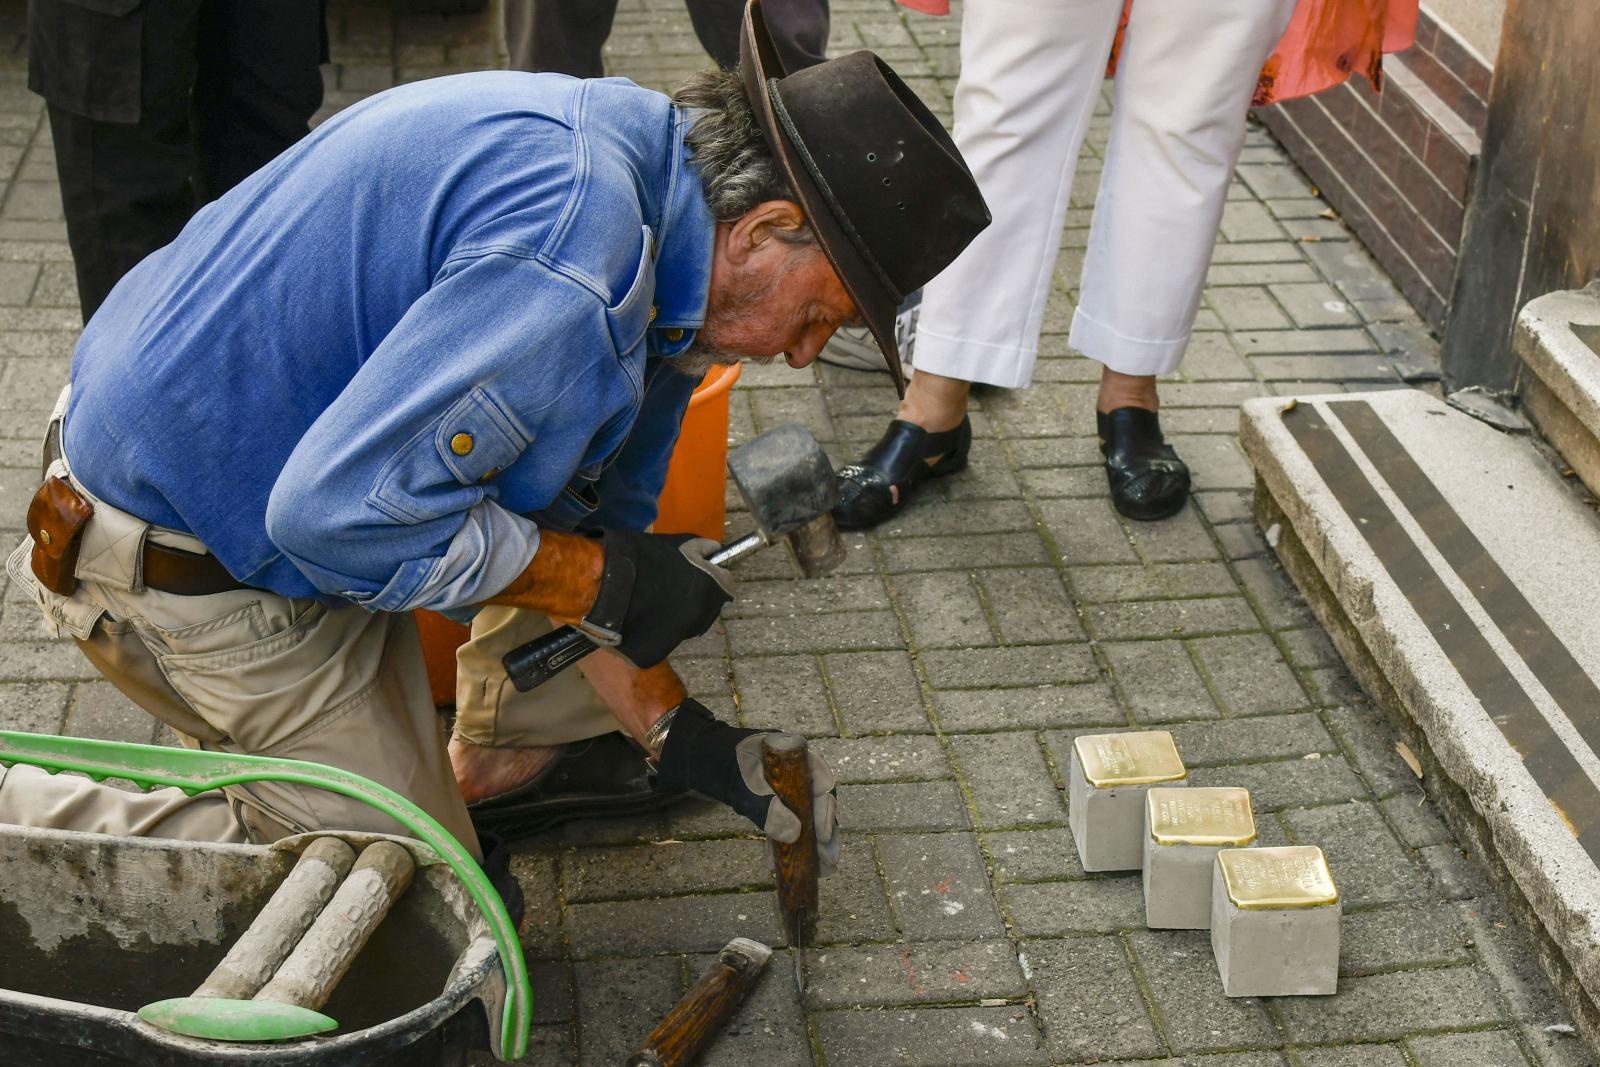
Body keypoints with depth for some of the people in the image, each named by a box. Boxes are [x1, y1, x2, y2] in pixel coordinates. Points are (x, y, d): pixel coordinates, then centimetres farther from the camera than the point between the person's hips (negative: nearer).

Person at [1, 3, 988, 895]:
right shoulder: (575, 265, -32)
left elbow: (594, 516, 11)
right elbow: (341, 511, -32)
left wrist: (673, 731, 7)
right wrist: (604, 582, -21)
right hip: (185, 560, -9)